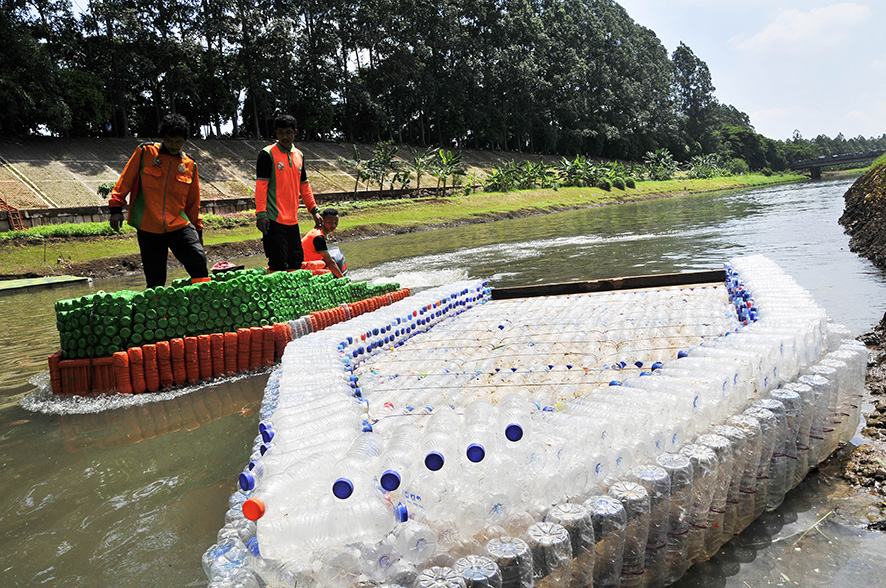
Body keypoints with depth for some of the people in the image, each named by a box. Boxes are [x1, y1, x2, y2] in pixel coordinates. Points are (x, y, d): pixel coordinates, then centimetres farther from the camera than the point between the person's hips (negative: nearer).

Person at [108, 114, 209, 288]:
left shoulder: (190, 166, 9)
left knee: (198, 258, -23)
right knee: (155, 281, 1)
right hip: (148, 229, -1)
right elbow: (125, 181, 7)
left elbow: (193, 203, 17)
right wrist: (116, 208, 0)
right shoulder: (145, 153, 2)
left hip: (179, 226, 1)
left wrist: (197, 229, 20)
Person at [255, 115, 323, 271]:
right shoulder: (267, 154, -5)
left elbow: (304, 186, 21)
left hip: (292, 219, 7)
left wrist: (314, 210, 16)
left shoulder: (299, 155, 14)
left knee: (296, 261, 12)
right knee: (279, 264, -8)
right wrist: (261, 214, -17)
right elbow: (261, 185, -9)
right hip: (274, 218, -7)